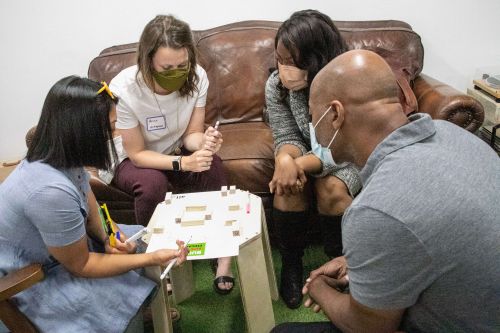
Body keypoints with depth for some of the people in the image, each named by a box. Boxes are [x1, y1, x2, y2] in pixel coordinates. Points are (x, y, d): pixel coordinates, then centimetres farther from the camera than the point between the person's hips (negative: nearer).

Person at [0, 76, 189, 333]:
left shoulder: (62, 157, -11)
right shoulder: (51, 190, -37)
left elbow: (92, 214, 3)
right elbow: (81, 265, -24)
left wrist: (108, 237, -17)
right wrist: (153, 259, -23)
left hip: (59, 245, 8)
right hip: (27, 279, -8)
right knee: (139, 290, -17)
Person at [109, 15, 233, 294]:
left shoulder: (197, 77, -21)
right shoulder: (124, 89, -31)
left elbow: (190, 134, -12)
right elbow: (137, 154, -22)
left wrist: (203, 142, -35)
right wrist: (183, 163, -36)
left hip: (174, 151, 3)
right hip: (130, 160, -3)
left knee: (212, 164, -27)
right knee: (153, 183, -34)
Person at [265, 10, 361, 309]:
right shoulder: (276, 85, -20)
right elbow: (286, 138, -14)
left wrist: (300, 165, -46)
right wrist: (286, 159, -39)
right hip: (305, 152, 3)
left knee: (331, 188, -30)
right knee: (288, 184, -27)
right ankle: (291, 263, -4)